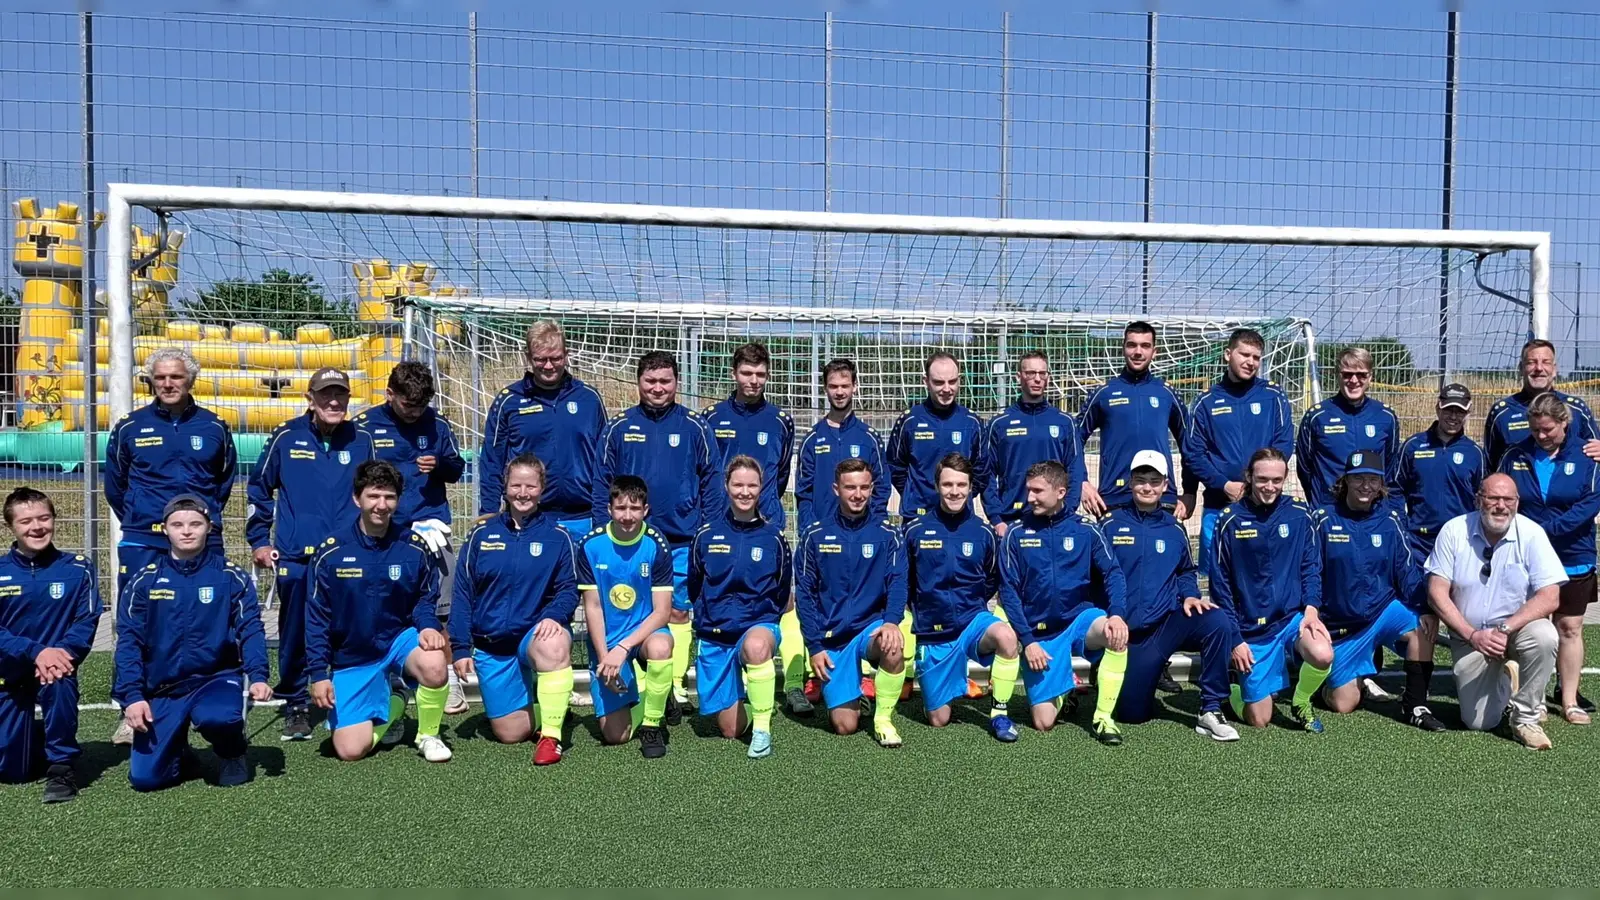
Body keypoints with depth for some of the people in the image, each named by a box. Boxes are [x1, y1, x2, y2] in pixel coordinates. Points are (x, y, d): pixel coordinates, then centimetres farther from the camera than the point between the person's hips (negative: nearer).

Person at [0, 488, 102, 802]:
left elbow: (87, 621, -10)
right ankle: (36, 738, 40)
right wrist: (36, 652, -29)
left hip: (56, 662, -1)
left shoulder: (78, 568, -7)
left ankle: (61, 764, -21)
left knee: (59, 680, -39)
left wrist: (62, 652, -29)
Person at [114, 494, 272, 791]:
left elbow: (251, 630, -6)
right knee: (145, 777, -8)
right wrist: (132, 696, -10)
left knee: (216, 717, -37)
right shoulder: (145, 581, 2)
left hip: (218, 678, -2)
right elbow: (128, 640, 1)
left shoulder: (231, 577, -3)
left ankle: (234, 755, -1)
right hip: (161, 689, 2)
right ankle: (178, 749, 28)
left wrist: (258, 677, -22)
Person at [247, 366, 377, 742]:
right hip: (295, 557, 0)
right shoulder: (286, 438, 3)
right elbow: (259, 488, 11)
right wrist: (258, 540, 8)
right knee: (295, 635, 5)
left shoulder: (362, 440, 6)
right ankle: (295, 706, 19)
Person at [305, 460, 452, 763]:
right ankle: (392, 704, 21)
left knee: (434, 664, -35)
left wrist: (429, 626, -20)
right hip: (352, 660, 0)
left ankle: (428, 735, -6)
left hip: (400, 639, 0)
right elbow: (316, 619, -2)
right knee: (350, 750, -11)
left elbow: (426, 599, 3)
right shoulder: (330, 552, -8)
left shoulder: (415, 547, -6)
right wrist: (318, 673, -7)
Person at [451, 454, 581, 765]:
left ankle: (550, 735, -27)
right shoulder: (481, 535, 3)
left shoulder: (558, 536, -2)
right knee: (509, 734, 2)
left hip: (536, 634, -2)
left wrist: (553, 615, -25)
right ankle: (536, 703, 35)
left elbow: (568, 588, -4)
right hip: (491, 646, 3)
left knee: (555, 645, -40)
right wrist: (460, 648, -1)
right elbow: (463, 594, 4)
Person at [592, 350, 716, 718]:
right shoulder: (619, 428, 3)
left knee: (678, 612, 5)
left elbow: (710, 481, 5)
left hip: (683, 538, 0)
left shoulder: (694, 427, 2)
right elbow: (601, 482, 6)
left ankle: (674, 687, 14)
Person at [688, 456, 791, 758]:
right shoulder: (707, 535, 1)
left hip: (758, 626, -2)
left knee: (755, 646, -41)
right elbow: (694, 588, 15)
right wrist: (708, 620, 12)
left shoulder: (774, 538, -1)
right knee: (730, 729, 3)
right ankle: (742, 697, 38)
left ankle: (762, 729, -23)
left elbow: (781, 593, 10)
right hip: (714, 636, 2)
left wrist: (763, 620, 2)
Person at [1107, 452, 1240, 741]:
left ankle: (1210, 711, -19)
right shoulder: (1111, 525, 0)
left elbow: (1186, 572, 18)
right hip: (1129, 631, -2)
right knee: (1131, 713, -1)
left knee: (1218, 622, -30)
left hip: (1169, 622, 2)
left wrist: (1189, 595, -4)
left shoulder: (1174, 530, 8)